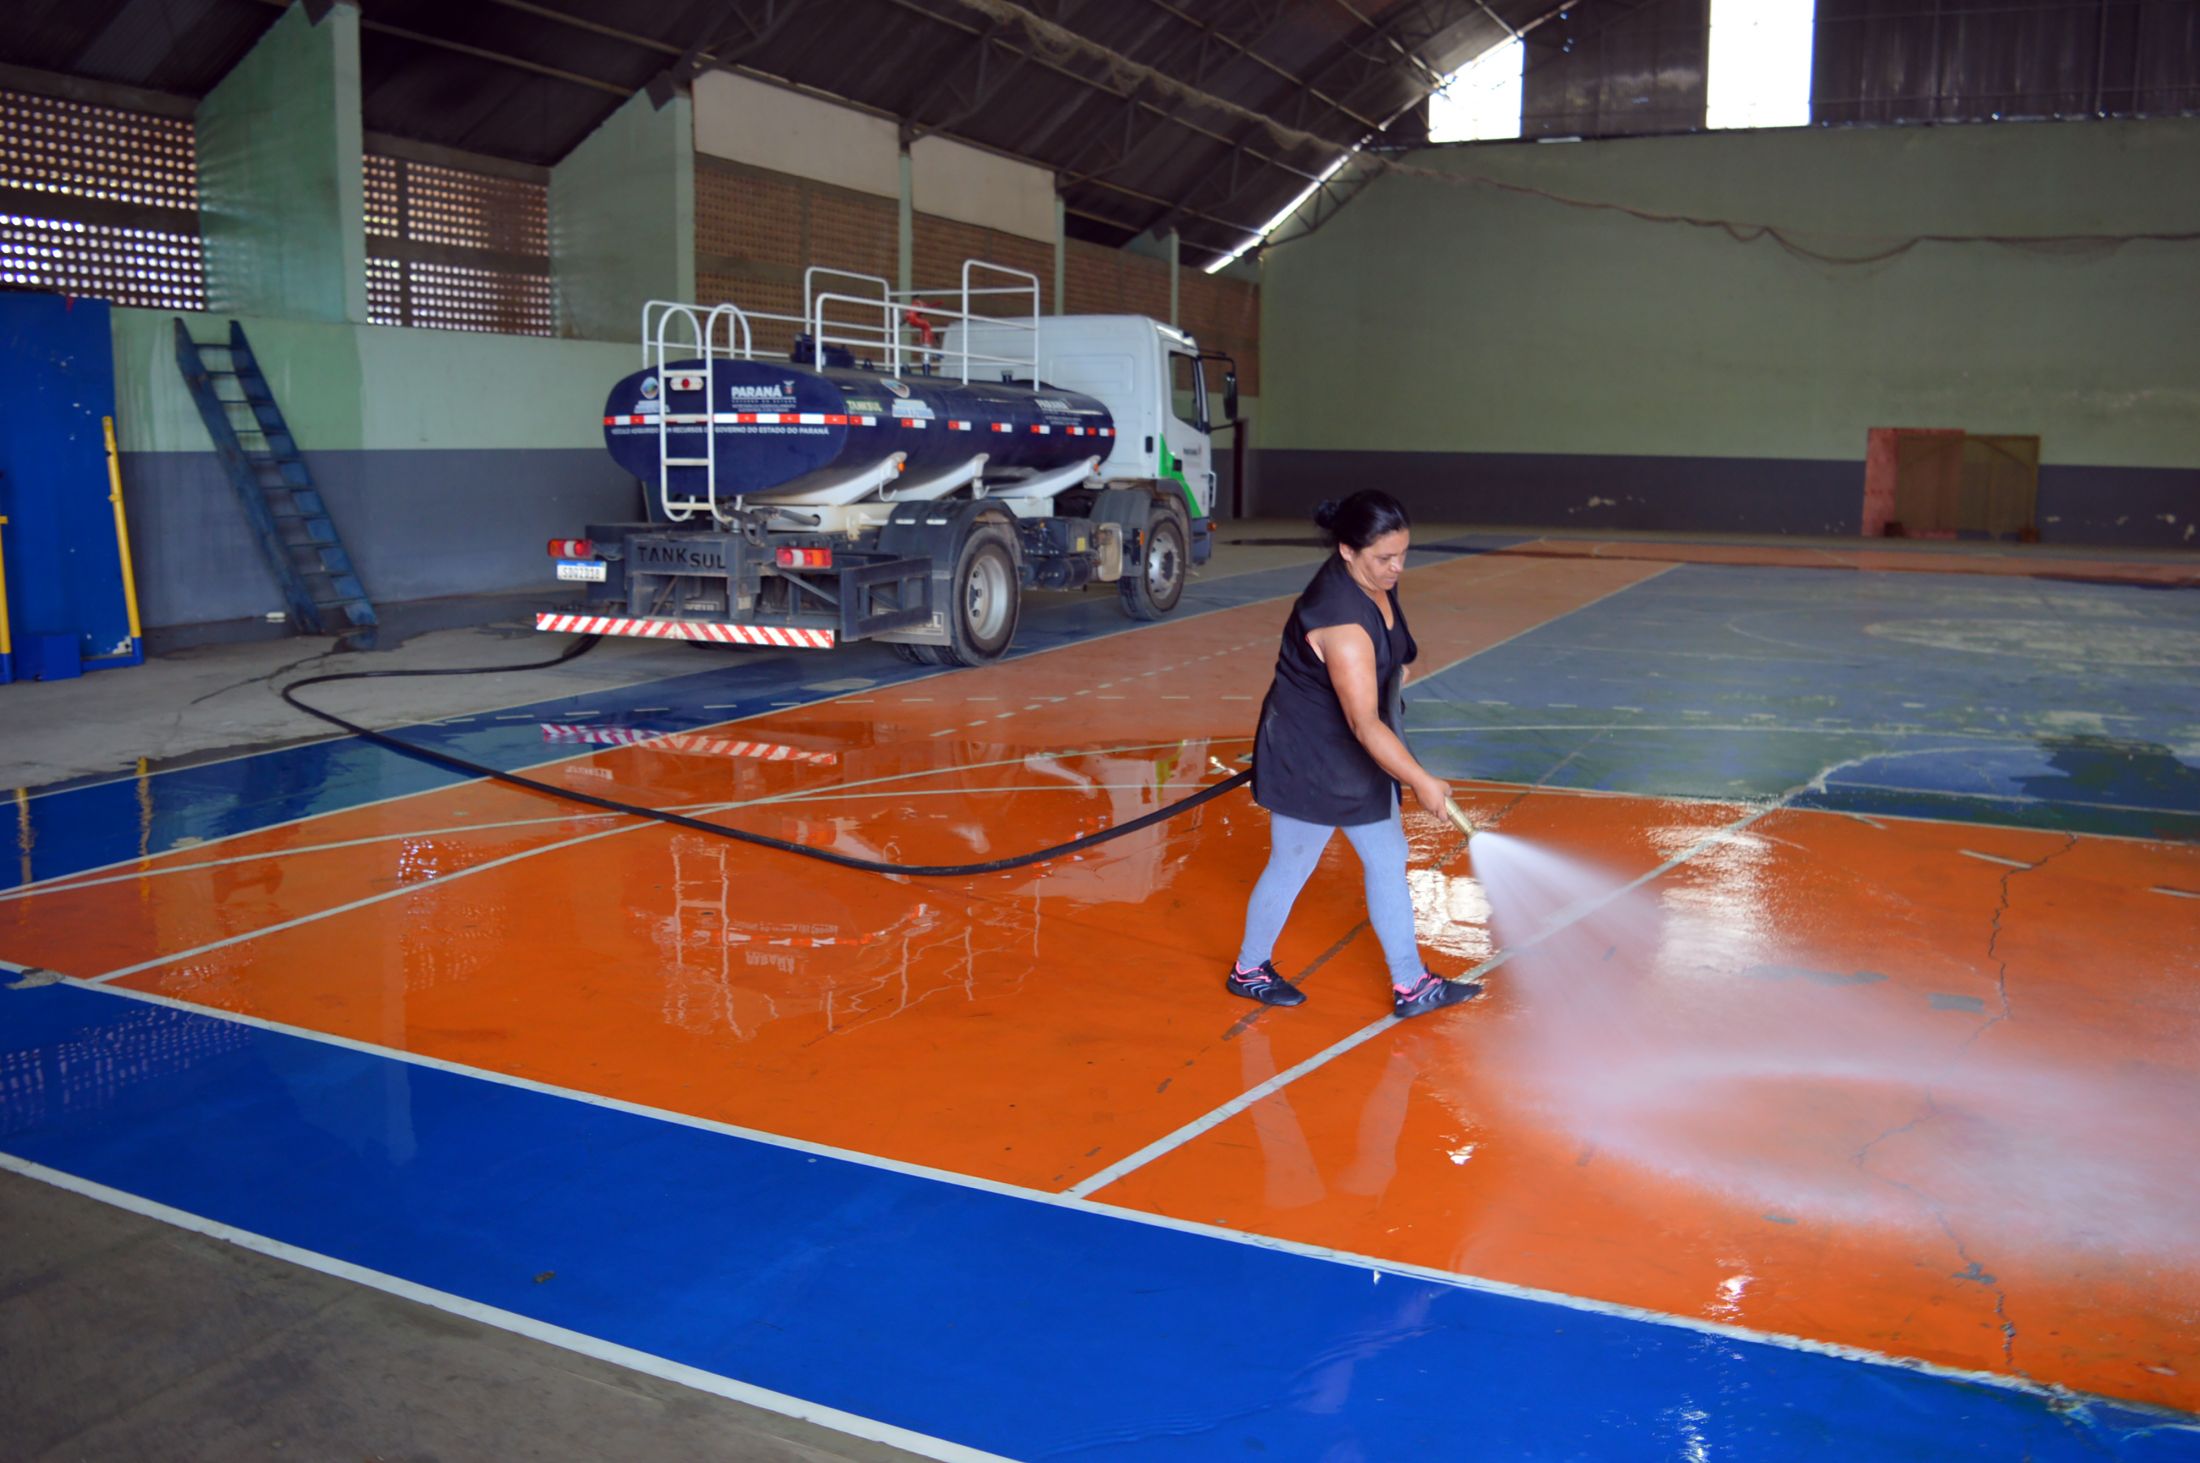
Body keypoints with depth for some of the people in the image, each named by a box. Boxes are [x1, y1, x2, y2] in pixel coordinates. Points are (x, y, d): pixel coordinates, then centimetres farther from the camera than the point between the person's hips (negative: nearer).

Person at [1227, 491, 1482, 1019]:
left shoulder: (1373, 584, -5)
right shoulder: (1341, 619, -34)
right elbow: (1365, 723, -35)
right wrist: (1422, 781, -32)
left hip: (1355, 759, 9)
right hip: (1307, 763, -9)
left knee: (1388, 860, 14)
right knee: (1291, 867, 9)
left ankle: (1411, 985, 25)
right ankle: (1249, 969, 32)